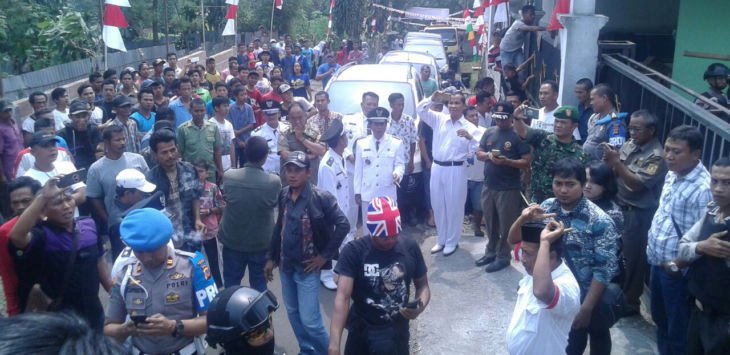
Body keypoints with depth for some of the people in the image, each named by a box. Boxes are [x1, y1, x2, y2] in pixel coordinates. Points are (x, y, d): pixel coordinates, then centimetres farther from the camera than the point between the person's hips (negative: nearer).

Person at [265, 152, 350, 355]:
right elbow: (279, 227, 11)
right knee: (293, 313, 16)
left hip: (307, 267, -6)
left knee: (309, 319, -5)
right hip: (285, 265, 6)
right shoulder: (283, 195, 1)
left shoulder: (321, 198, -15)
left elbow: (343, 225, -16)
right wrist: (271, 258, 13)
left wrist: (325, 256, -14)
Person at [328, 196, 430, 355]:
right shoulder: (353, 252, -17)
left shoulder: (410, 248, -8)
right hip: (361, 333, -1)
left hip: (397, 333, 2)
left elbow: (423, 285, 4)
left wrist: (419, 307, -19)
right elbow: (343, 297, -24)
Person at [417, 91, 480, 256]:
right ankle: (442, 240, 28)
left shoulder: (469, 127, -2)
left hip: (456, 170, -4)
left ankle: (452, 242, 20)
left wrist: (469, 137, -27)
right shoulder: (439, 119, 6)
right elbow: (420, 110, 2)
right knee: (438, 205, 12)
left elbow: (475, 151, -9)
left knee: (454, 206, 4)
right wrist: (432, 99, -12)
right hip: (437, 168, 4)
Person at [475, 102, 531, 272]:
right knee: (490, 222, 16)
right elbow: (479, 153, 11)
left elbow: (526, 162, -12)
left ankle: (503, 257, 17)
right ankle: (491, 252, 31)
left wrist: (506, 161, -25)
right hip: (488, 186, 6)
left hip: (508, 189, -5)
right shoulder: (489, 132, 8)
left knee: (505, 225, 4)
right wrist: (488, 155, -11)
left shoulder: (518, 135, -9)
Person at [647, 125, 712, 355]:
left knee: (678, 330, 10)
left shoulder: (702, 188, -26)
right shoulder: (672, 175, 3)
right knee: (660, 318, 26)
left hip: (676, 270, -8)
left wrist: (677, 265, -17)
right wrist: (651, 244, 13)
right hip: (658, 262, 9)